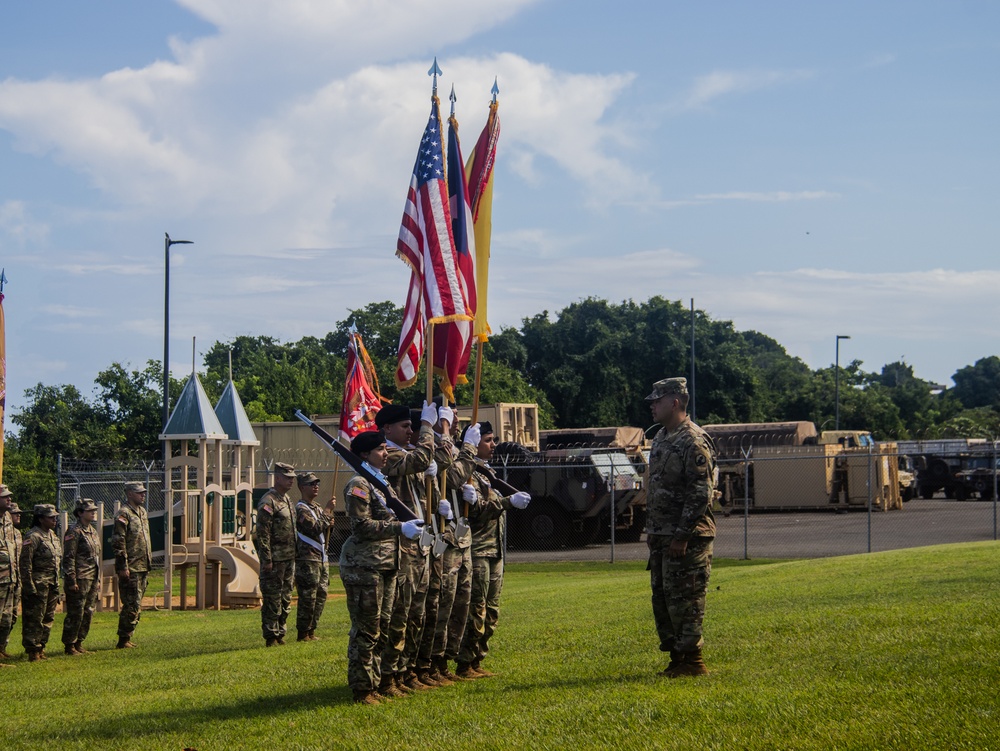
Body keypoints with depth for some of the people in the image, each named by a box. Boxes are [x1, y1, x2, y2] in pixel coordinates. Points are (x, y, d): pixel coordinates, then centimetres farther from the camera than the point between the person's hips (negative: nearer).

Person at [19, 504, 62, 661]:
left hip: (52, 585, 9)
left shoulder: (53, 536, 15)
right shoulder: (33, 537, -12)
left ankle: (41, 647, 19)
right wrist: (29, 587, -19)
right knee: (34, 619, -5)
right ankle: (33, 651, -2)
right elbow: (25, 564, -16)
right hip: (38, 585, -9)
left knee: (48, 619, 11)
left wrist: (57, 586, 20)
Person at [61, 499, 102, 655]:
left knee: (88, 613, 10)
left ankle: (79, 643, 19)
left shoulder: (94, 531, 16)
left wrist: (98, 580, 20)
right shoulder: (75, 532, -11)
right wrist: (72, 581, -18)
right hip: (80, 580, -9)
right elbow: (68, 558, -14)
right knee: (75, 614, -5)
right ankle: (69, 646, 2)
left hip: (93, 580, 9)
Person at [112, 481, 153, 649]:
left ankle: (127, 638, 17)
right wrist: (123, 566, -20)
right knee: (132, 605, -8)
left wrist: (148, 563, 21)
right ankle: (123, 640, -3)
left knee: (136, 605, 11)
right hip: (131, 569, -9)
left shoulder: (142, 512, 17)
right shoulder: (124, 514, -12)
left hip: (143, 567, 9)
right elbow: (118, 542, -17)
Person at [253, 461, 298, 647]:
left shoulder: (288, 500, 16)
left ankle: (280, 634, 19)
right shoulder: (268, 502, -12)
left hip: (289, 559, 9)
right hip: (275, 560, -9)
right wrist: (266, 559, -20)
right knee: (272, 599, -5)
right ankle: (271, 637, -1)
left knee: (285, 599, 12)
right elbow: (262, 533, -17)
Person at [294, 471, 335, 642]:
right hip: (308, 559, -9)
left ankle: (311, 630, 19)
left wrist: (330, 513, 3)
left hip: (322, 558, 9)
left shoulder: (317, 508, 18)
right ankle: (303, 633, -1)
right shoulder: (301, 509, -10)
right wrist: (328, 511, -17)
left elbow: (327, 530, 20)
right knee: (308, 597, -7)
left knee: (321, 596, 11)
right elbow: (315, 528, -22)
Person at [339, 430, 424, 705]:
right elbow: (361, 526, -18)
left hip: (386, 565, 9)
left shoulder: (383, 482, 17)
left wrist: (409, 525, 7)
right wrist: (400, 528, -24)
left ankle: (375, 684, 18)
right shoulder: (358, 485, -11)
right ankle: (362, 690, -1)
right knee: (366, 630, -6)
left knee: (382, 629, 11)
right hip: (364, 566, -9)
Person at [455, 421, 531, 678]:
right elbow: (478, 510, -20)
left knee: (491, 610, 12)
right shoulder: (469, 472, -10)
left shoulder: (486, 472, 19)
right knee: (476, 609, -8)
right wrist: (509, 501, -25)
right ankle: (466, 664, -3)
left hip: (494, 551, 10)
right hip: (478, 551, -10)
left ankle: (476, 661, 18)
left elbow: (491, 506, 4)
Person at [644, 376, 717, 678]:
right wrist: (651, 528, 18)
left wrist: (682, 536, -20)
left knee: (685, 598, -7)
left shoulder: (694, 441, -15)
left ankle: (692, 661, -1)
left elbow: (701, 494, -19)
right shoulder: (661, 438, 16)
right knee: (662, 597, 12)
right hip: (662, 537, 10)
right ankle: (676, 658, 19)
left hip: (687, 538, -10)